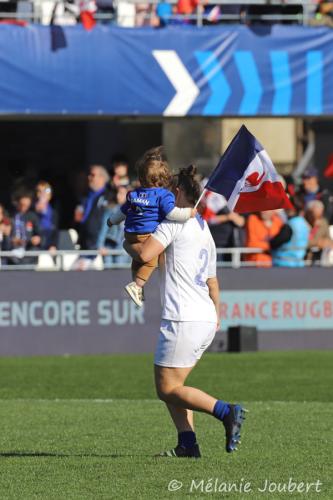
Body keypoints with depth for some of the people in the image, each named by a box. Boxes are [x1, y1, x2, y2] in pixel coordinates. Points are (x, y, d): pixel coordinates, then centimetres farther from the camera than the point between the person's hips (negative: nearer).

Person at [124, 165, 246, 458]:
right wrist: (216, 316, 41)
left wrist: (128, 245, 4)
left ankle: (226, 412, -18)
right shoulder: (205, 230, 20)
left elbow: (146, 254, -18)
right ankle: (188, 444, 2)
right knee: (172, 385, 14)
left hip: (183, 320, -9)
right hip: (206, 319, 9)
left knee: (168, 389, -5)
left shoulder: (176, 222, -7)